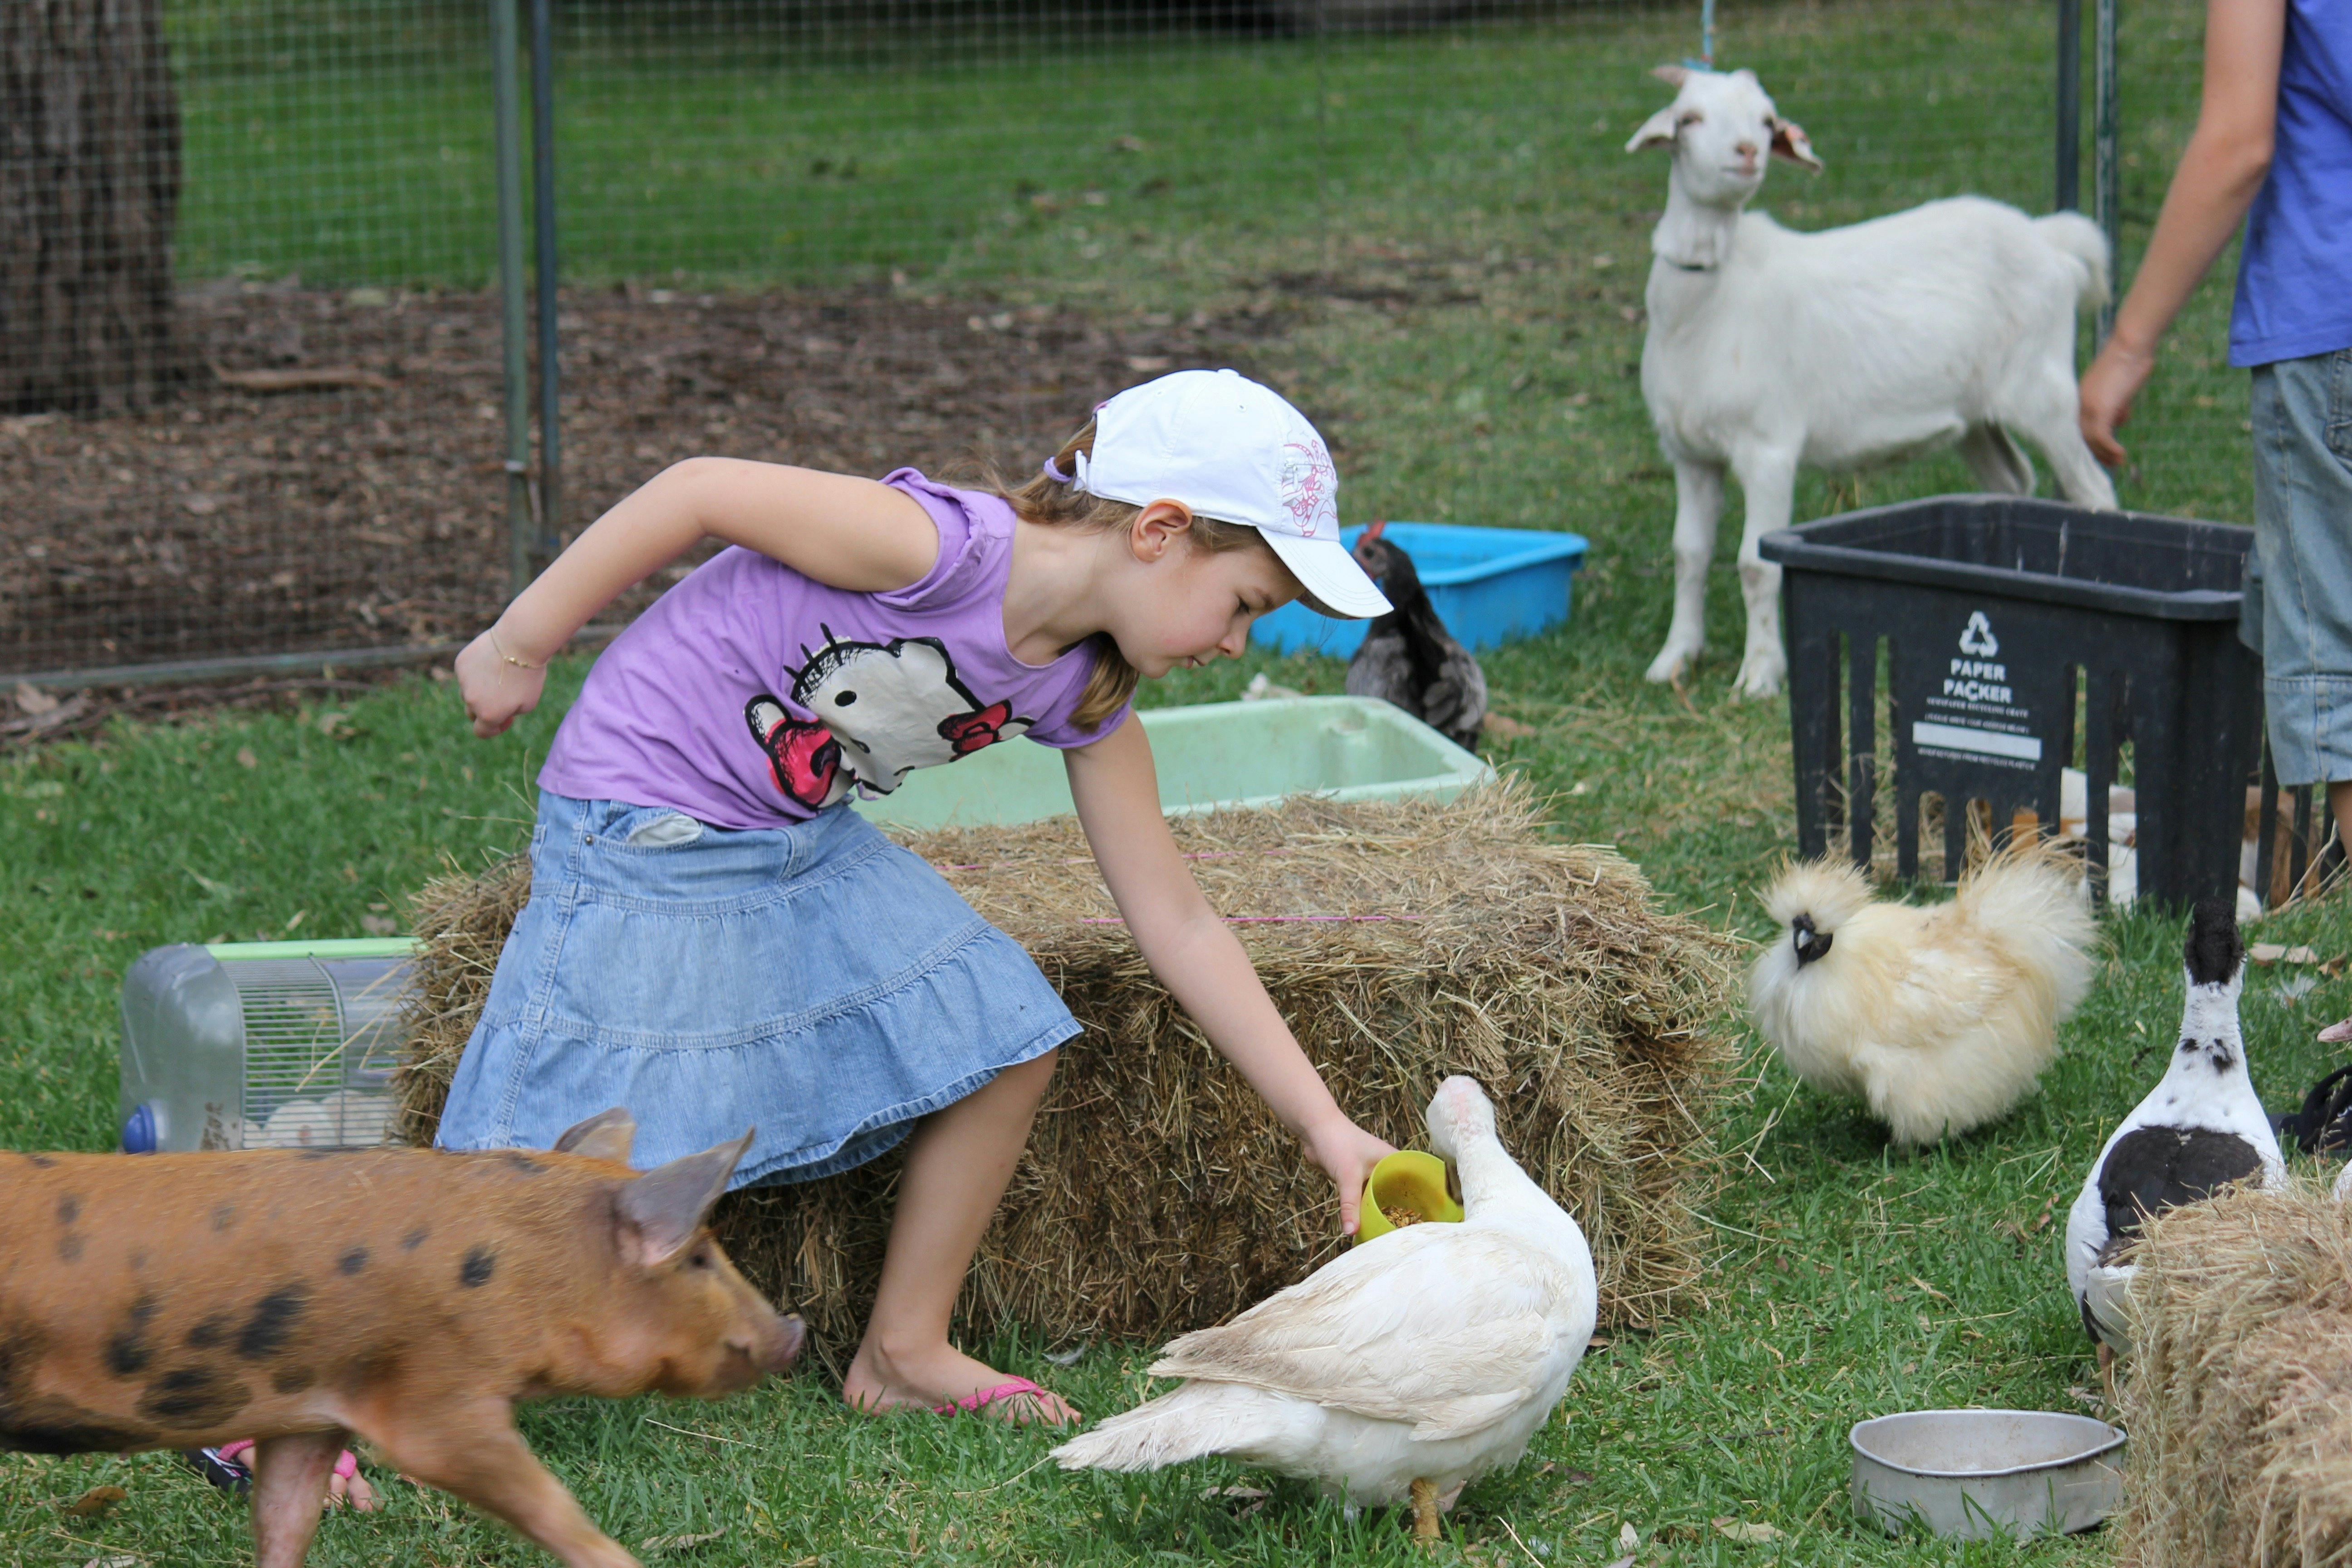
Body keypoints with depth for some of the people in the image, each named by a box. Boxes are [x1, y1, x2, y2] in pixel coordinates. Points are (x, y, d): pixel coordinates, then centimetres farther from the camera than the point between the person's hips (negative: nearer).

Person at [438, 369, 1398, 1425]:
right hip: (646, 839, -8)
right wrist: (520, 646, -12)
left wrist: (1321, 1123, 3)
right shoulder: (951, 553, -28)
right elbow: (700, 492, -20)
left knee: (1006, 1038, -2)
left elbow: (1177, 924, 5)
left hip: (811, 840, 8)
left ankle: (904, 1351, 13)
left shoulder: (1085, 694, -2)